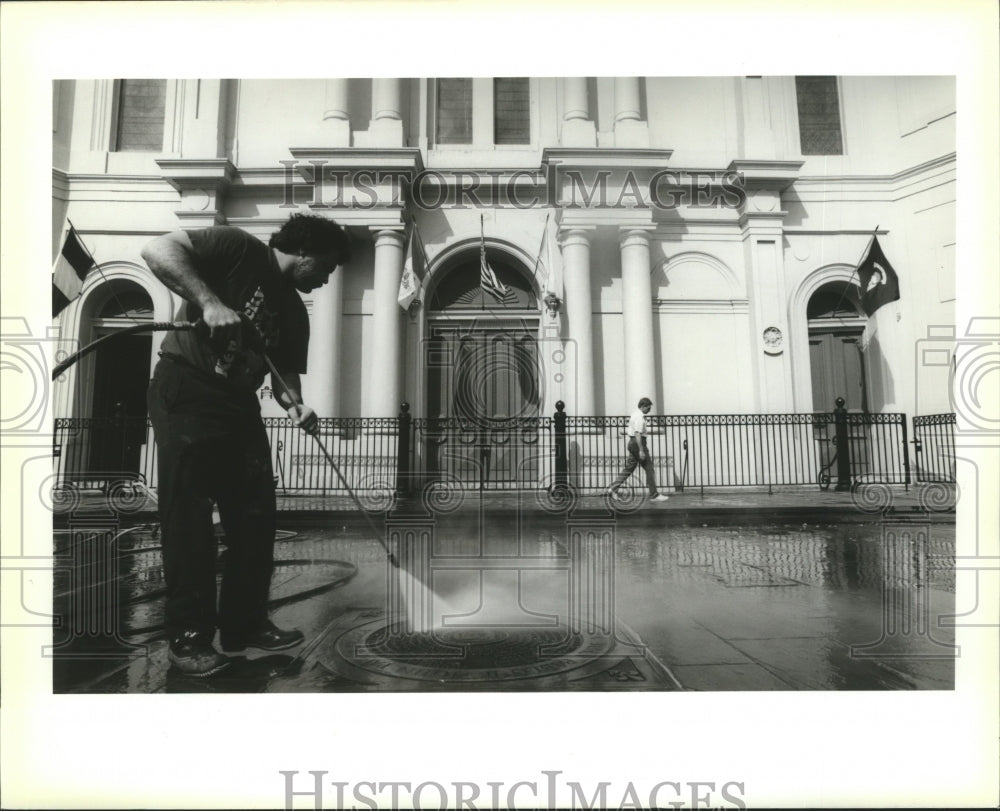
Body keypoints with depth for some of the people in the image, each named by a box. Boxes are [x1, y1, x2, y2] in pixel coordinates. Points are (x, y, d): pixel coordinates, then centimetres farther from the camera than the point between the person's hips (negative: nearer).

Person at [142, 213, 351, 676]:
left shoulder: (294, 312, 13)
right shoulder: (238, 250, -5)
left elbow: (285, 374, 12)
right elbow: (157, 250, -17)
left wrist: (295, 404, -9)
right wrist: (210, 301, -28)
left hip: (239, 403, 7)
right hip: (184, 392, -7)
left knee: (256, 515, 4)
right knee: (189, 516, -5)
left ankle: (245, 624, 17)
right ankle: (188, 637, 7)